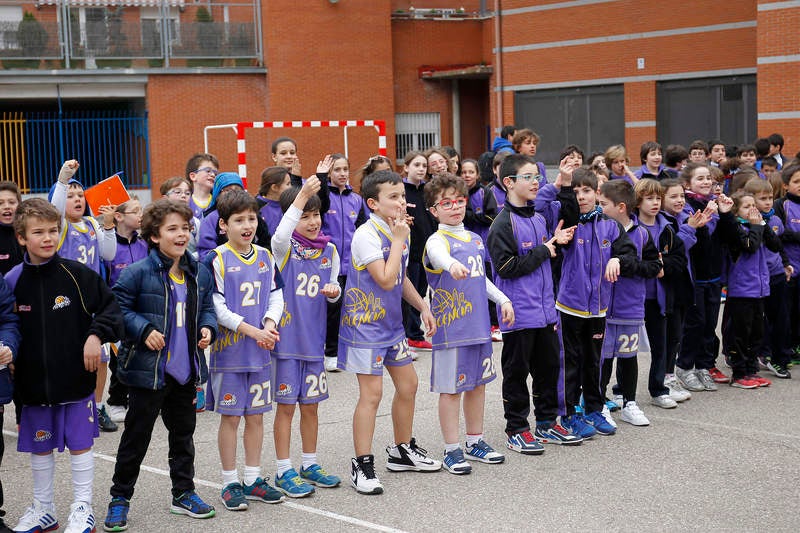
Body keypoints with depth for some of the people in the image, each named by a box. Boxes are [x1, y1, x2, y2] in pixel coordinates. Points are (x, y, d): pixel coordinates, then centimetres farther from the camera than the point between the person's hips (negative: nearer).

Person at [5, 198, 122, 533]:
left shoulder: (77, 274, -7)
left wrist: (97, 335, -15)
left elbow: (110, 306, -2)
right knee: (39, 447, 14)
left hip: (76, 378, -2)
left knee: (80, 445, 5)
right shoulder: (13, 281, -1)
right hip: (34, 380, 2)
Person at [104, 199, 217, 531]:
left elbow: (207, 307, 16)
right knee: (136, 436, 4)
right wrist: (144, 330, -20)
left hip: (186, 370, 6)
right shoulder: (138, 273, -13)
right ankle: (120, 498, 17)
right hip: (149, 369, -5)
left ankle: (184, 494, 30)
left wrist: (208, 328, -2)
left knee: (183, 433, 17)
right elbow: (118, 308, -10)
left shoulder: (199, 273, 5)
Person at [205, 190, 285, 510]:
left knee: (256, 415, 11)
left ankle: (253, 478, 22)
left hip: (260, 351, 5)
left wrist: (270, 323, -11)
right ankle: (230, 483, 13)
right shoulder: (217, 259, -9)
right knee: (230, 416, 3)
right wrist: (253, 331, -17)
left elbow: (276, 295, 10)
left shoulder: (265, 257, 8)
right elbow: (216, 308, -13)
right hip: (229, 350, -5)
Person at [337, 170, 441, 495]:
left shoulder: (397, 231, 8)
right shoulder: (367, 235, -19)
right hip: (366, 324, -9)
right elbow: (385, 279, -27)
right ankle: (362, 466, -1)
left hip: (391, 322, 9)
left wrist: (422, 307, 13)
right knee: (372, 393, -9)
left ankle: (402, 450, 32)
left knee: (408, 385, 15)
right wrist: (398, 240, -21)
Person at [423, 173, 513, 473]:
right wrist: (453, 264, -58)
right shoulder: (438, 240, -12)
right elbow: (438, 255, -37)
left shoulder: (475, 239, 12)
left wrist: (503, 300, 19)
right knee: (451, 388, 0)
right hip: (451, 325, -7)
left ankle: (476, 441, 29)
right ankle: (452, 450, 9)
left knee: (478, 383, 15)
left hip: (479, 324, 7)